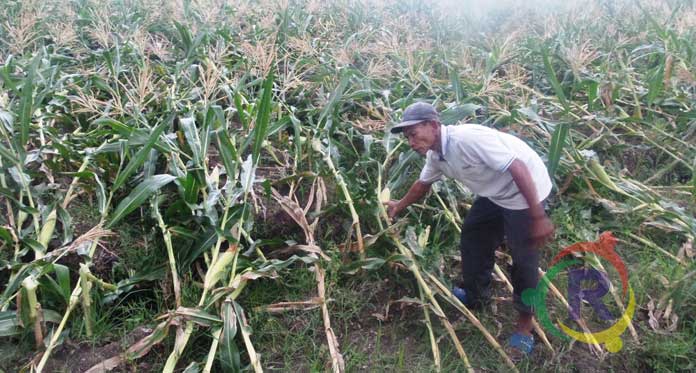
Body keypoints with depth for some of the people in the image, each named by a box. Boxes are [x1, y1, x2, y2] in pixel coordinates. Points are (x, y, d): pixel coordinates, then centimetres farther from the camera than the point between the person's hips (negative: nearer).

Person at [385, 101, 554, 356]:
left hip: (525, 191, -9)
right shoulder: (435, 155, -3)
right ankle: (475, 295, 36)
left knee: (523, 259, 0)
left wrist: (539, 217, -31)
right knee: (472, 235, 16)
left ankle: (525, 322, 18)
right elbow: (423, 184, 18)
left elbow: (518, 167, -32)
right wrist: (399, 206, 32)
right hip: (494, 193, 9)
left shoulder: (468, 138, -33)